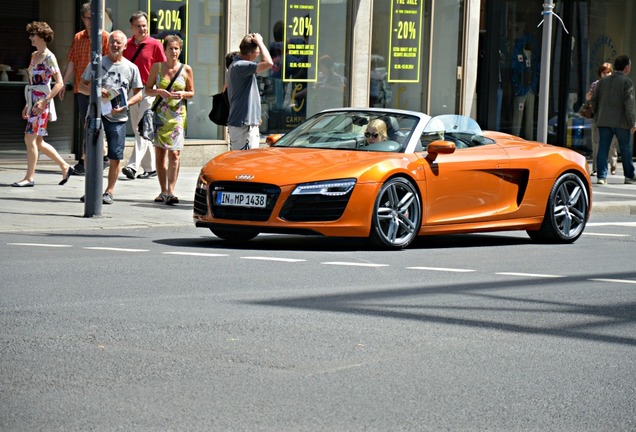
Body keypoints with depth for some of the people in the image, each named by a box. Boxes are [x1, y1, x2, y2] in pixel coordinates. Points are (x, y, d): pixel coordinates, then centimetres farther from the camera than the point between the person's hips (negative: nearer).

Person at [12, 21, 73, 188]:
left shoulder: (49, 58, -11)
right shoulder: (34, 56, 14)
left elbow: (59, 83, -16)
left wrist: (44, 101, -22)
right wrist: (27, 105, 21)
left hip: (41, 103, -9)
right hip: (33, 101, 9)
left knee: (30, 138, -9)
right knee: (38, 142, 11)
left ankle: (29, 177, -3)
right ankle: (65, 167, 22)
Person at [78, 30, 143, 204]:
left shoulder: (131, 68, 7)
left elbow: (139, 94, 8)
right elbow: (81, 86, 9)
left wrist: (124, 105, -9)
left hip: (118, 117, 0)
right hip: (96, 113, 0)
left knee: (115, 156, 1)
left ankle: (109, 191, 13)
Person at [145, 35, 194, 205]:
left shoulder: (186, 70, 4)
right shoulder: (157, 67, 4)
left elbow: (192, 93, 11)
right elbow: (147, 89, 8)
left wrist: (182, 94, -10)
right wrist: (159, 92, -12)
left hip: (177, 115, -1)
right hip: (159, 114, 1)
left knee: (174, 153, -12)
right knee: (160, 153, 4)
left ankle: (170, 191, -16)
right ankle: (163, 191, 12)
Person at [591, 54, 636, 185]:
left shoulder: (603, 81, 9)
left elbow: (594, 99, 10)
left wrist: (597, 116, 21)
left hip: (604, 120, 4)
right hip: (621, 121, -4)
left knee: (603, 148, 2)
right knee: (625, 149, 8)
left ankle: (601, 176, -4)